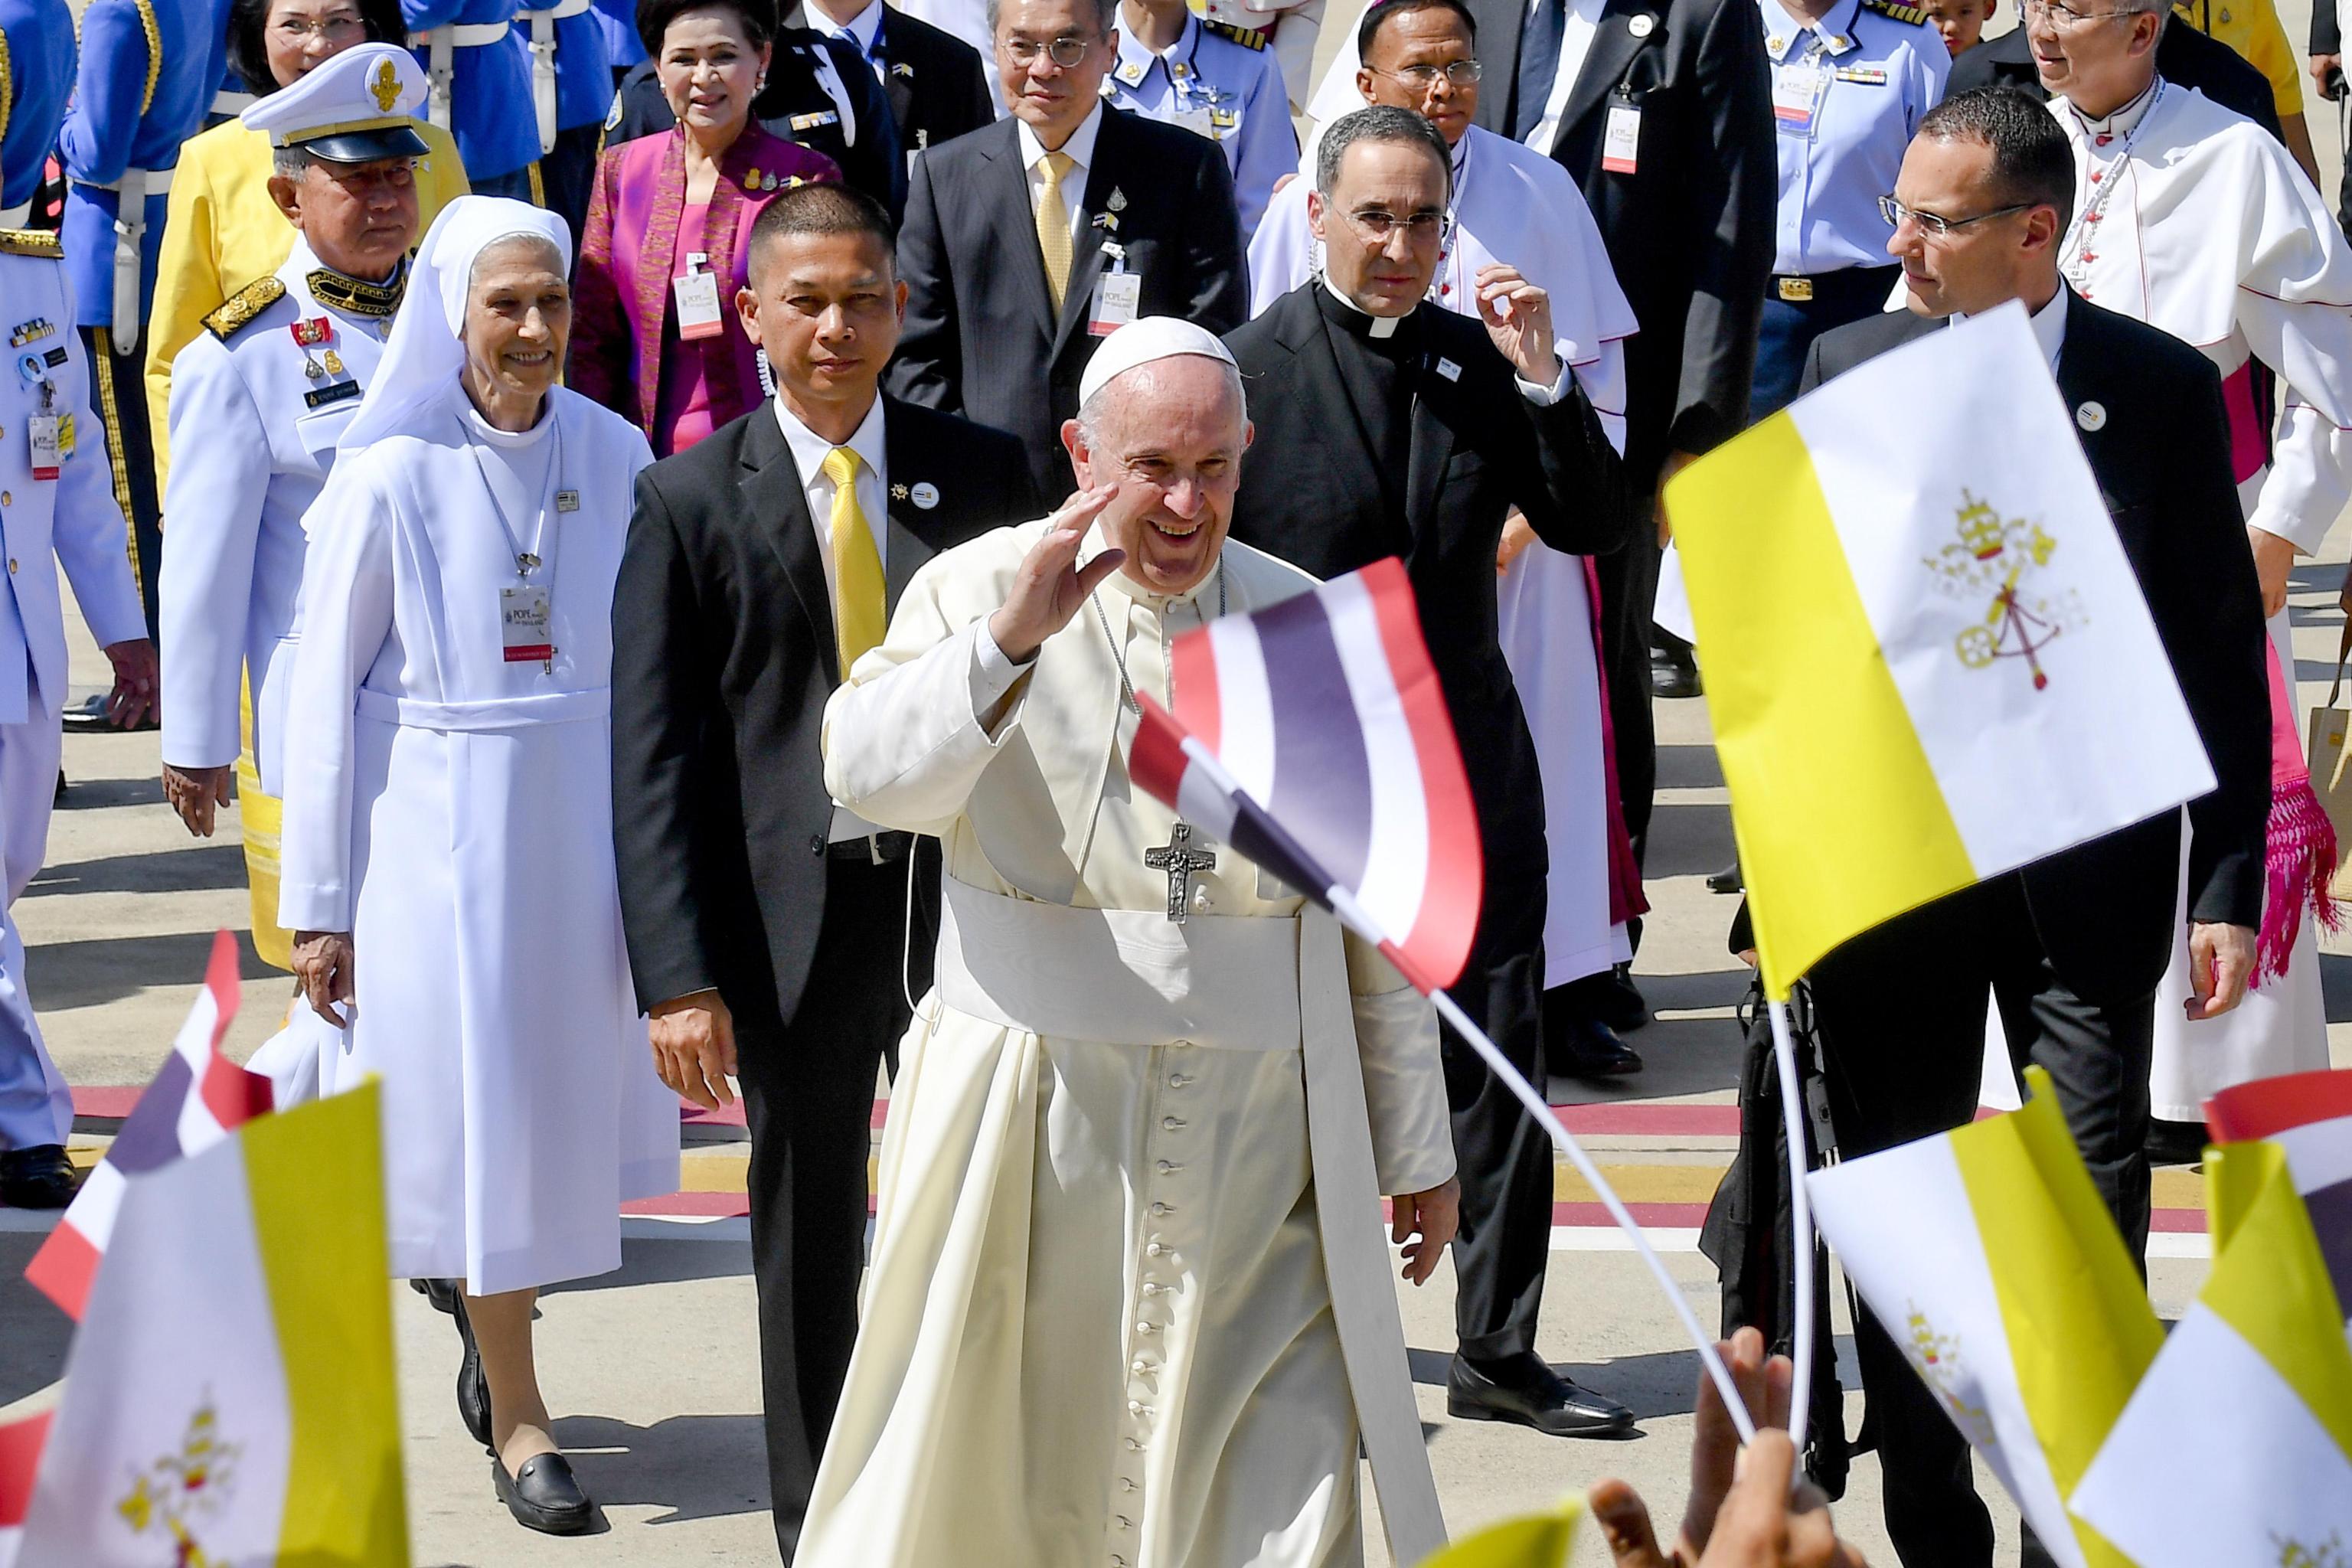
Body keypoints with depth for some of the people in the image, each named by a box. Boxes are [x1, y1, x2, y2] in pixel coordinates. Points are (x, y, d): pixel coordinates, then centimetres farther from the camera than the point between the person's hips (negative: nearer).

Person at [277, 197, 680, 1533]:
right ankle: (518, 1419, 11)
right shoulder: (391, 473, -8)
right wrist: (321, 901, -5)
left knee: (573, 1091, 11)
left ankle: (490, 1297, 40)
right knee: (481, 1104, 1)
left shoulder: (612, 454, 2)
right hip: (440, 823, -4)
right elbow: (329, 691, -5)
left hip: (584, 811, 4)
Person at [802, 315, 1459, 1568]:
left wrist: (1413, 1147, 13)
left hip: (1257, 1125, 1)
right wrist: (1011, 638, -28)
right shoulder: (981, 589, 2)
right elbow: (867, 774, -16)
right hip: (1031, 1122, -1)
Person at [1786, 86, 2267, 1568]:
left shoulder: (2161, 385, -3)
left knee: (2096, 1208, -3)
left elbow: (2223, 650, -1)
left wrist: (2229, 882, -5)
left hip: (2087, 864, -2)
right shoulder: (1851, 366, 3)